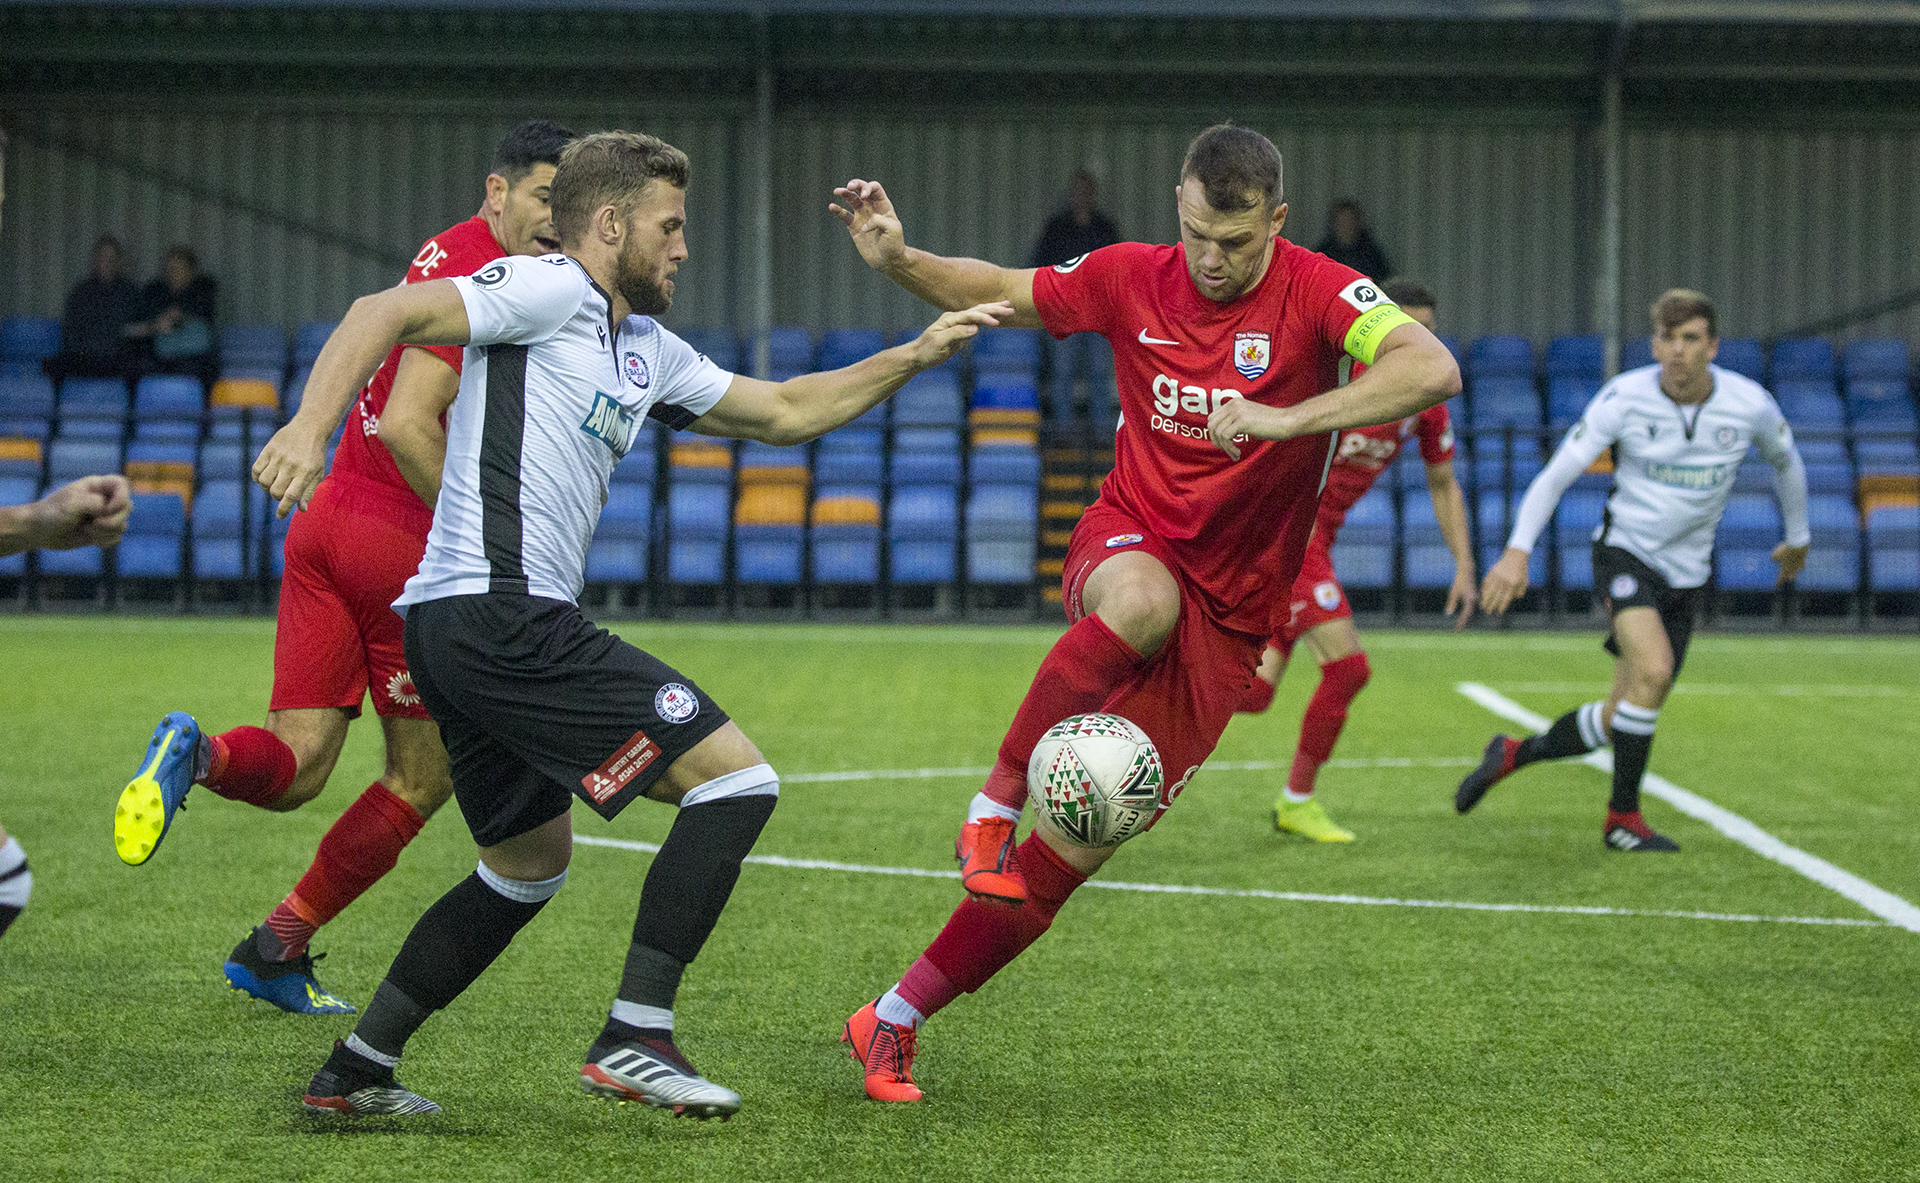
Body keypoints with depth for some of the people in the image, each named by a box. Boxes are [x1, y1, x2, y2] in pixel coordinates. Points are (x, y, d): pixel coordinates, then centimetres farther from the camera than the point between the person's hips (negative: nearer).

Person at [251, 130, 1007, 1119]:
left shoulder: (650, 351, 22)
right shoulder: (549, 290, -5)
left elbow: (785, 412, 31)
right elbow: (385, 313, -16)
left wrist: (917, 354, 26)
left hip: (454, 630, 11)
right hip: (505, 618, -11)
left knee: (530, 864, 25)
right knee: (736, 777, -9)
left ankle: (355, 1069, 24)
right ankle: (634, 1038, -10)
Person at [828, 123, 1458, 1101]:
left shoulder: (1316, 293, -12)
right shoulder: (1131, 279, -1)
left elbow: (1432, 369, -28)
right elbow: (1000, 293, 14)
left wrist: (1284, 418, -37)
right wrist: (898, 262, -4)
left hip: (1225, 621, -1)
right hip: (1126, 544, 1)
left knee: (1065, 856, -4)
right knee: (1144, 602, -41)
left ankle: (893, 1023, 9)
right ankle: (997, 799, -24)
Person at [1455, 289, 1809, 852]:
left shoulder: (1751, 405, -8)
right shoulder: (1624, 398, -14)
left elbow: (1785, 460, 14)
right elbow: (1556, 473, -12)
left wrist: (1797, 537, 27)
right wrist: (1518, 550, -25)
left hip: (1686, 572, 4)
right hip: (1625, 550, -4)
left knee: (1621, 721, 3)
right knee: (1653, 670, -29)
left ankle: (1511, 755, 30)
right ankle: (1622, 818, -13)